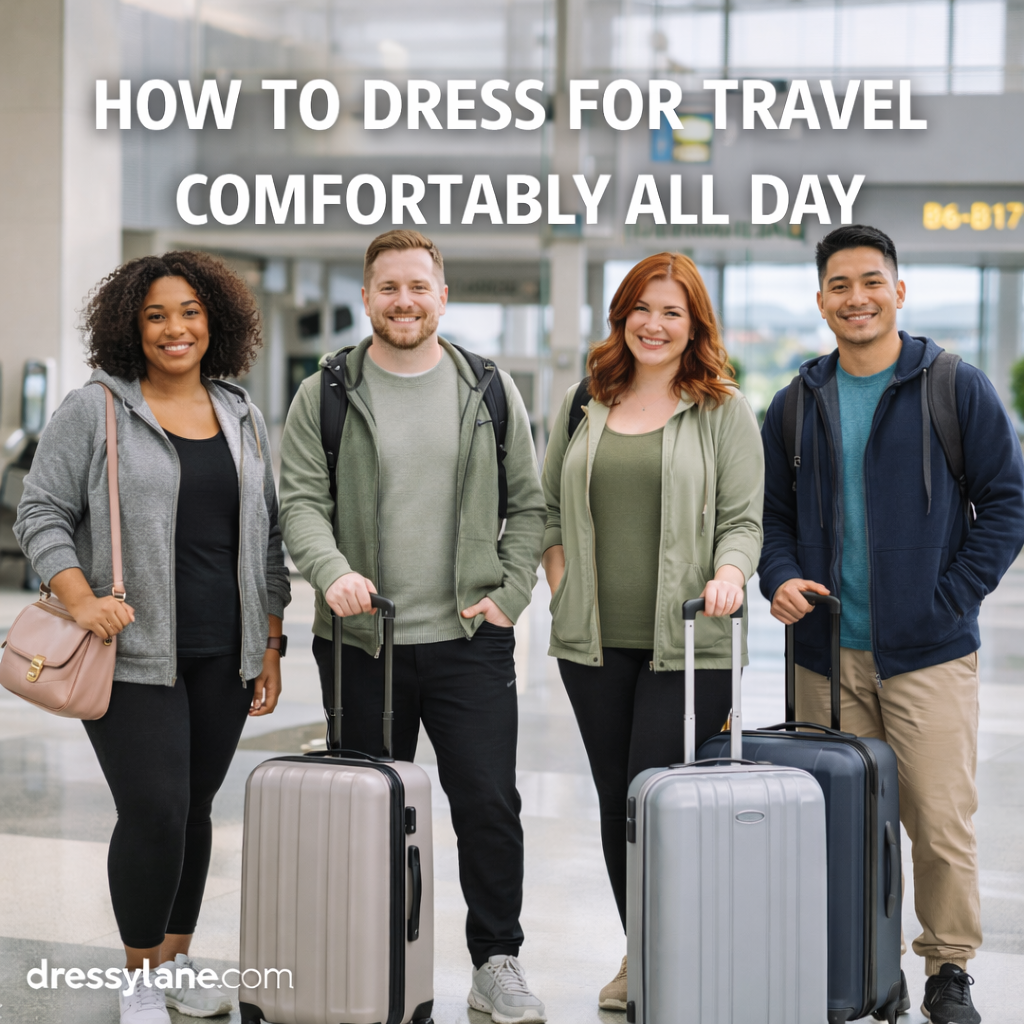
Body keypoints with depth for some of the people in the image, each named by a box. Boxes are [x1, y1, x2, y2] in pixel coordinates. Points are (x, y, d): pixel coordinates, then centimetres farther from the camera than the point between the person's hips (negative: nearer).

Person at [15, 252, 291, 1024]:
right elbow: (42, 513, -3)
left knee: (194, 809, 11)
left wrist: (271, 646, 11)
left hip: (223, 656, 5)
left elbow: (267, 539, 15)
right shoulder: (93, 411, -2)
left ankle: (179, 958, 27)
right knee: (154, 812, -8)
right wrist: (81, 599, -18)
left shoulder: (243, 418, 12)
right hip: (134, 655, -4)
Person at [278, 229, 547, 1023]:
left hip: (469, 640, 0)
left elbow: (528, 504, 10)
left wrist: (509, 596, -1)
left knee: (490, 804, -4)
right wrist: (332, 571, -23)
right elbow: (301, 502, -4)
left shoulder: (490, 391, 7)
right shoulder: (326, 396, 4)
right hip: (361, 642, 0)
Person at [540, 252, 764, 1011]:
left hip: (687, 642, -4)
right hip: (594, 638, 4)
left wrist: (728, 576, -19)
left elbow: (743, 517, -1)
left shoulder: (724, 410, 3)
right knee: (615, 800, 9)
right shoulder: (585, 405, 13)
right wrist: (560, 579, 7)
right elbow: (547, 507, 20)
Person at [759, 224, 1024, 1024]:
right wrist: (780, 578, -3)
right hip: (827, 654, 3)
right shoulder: (798, 405, 11)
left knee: (941, 822, -5)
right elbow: (772, 509, 17)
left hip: (930, 653, -3)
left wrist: (954, 597, -8)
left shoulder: (958, 390, 1)